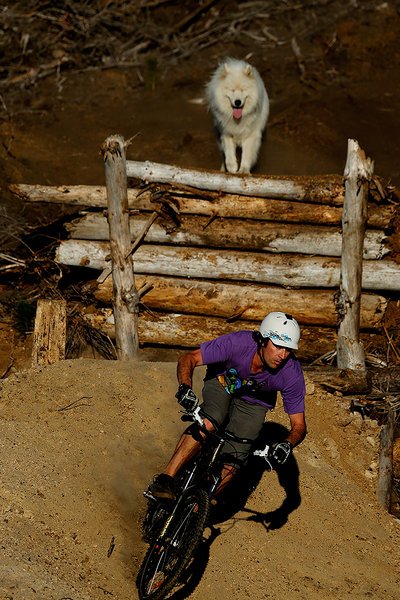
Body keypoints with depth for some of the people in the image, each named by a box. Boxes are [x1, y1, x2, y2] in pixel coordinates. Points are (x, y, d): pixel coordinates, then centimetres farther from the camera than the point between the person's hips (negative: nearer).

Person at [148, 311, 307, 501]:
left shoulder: (292, 374, -32)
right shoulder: (238, 343, -36)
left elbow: (299, 425, -23)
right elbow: (188, 358, -30)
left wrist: (287, 444, -46)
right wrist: (185, 388, -49)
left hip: (253, 403, 1)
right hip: (223, 382, -1)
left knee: (230, 467, -14)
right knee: (207, 423, -34)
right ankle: (165, 480, -29)